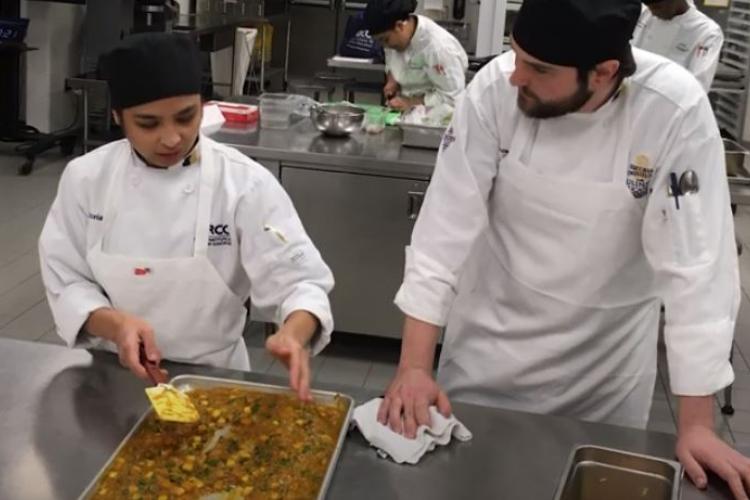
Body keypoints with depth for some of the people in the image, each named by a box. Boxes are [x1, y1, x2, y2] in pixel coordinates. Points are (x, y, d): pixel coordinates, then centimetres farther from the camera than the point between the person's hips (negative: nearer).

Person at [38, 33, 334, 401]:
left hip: (211, 377, -2)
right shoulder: (85, 177, -4)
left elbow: (299, 280, -16)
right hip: (113, 373, 2)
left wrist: (294, 335, -38)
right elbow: (66, 282, 0)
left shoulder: (246, 184, -13)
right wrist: (115, 324, -21)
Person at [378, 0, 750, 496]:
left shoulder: (676, 110, -26)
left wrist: (697, 424, -21)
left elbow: (696, 258, -24)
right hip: (495, 327, 1)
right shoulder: (496, 89, -22)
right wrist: (414, 365, -21)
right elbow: (447, 225, -19)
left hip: (609, 346, -1)